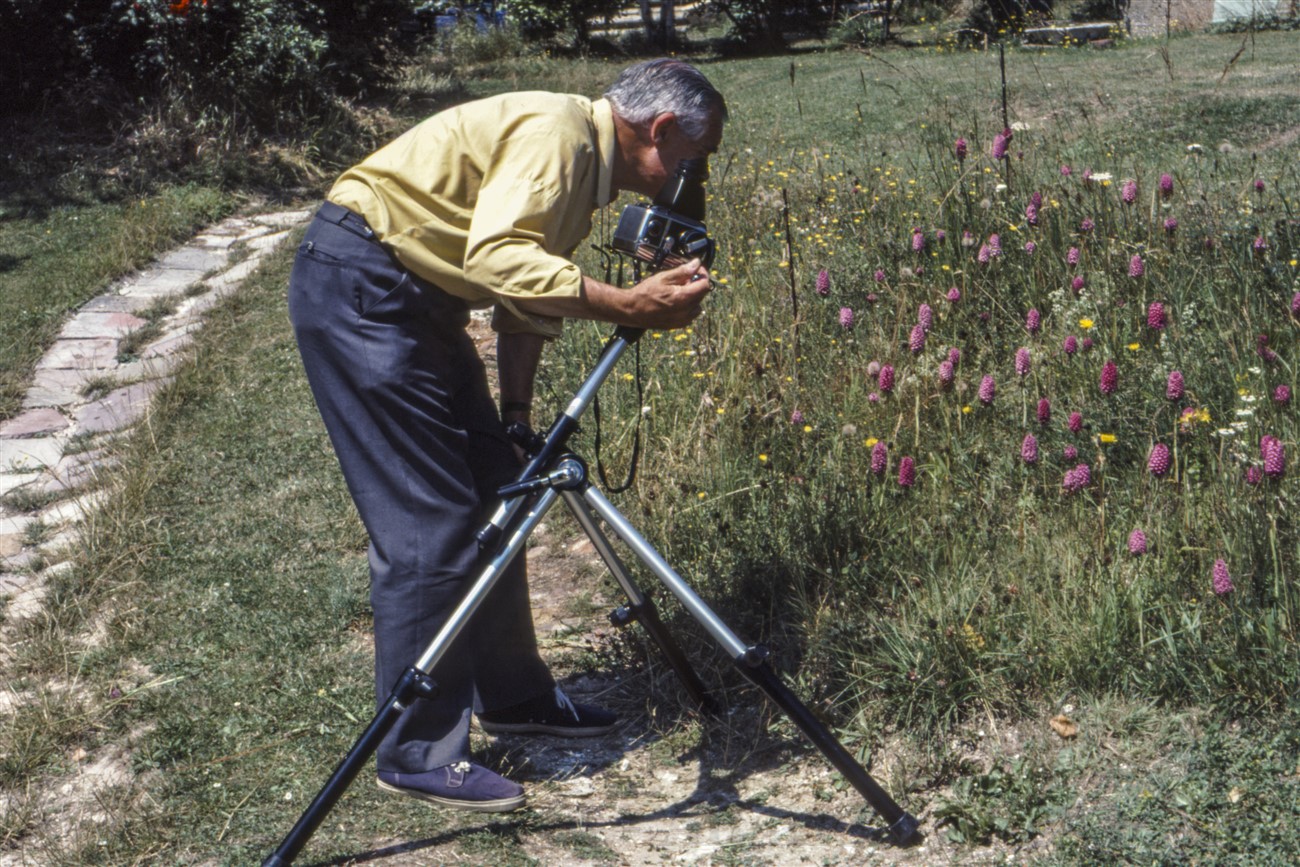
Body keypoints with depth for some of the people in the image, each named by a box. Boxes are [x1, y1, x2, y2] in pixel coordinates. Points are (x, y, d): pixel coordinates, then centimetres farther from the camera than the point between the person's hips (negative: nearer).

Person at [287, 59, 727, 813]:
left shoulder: (588, 167, 13)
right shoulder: (557, 130, -18)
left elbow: (532, 288, 15)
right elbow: (498, 258, -31)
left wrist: (517, 415, 9)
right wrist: (629, 306, -34)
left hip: (416, 298, 10)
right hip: (357, 282, -10)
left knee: (494, 491, 12)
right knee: (432, 523, -10)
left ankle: (513, 696, 26)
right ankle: (419, 753, 1)